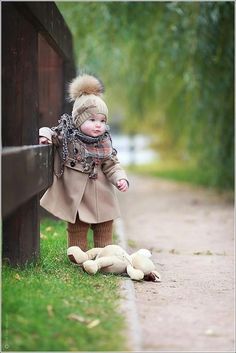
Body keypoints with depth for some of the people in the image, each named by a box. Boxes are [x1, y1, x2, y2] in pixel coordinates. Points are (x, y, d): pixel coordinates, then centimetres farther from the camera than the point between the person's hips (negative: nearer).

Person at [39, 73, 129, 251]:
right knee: (77, 229, 4)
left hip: (101, 197, 3)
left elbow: (112, 165, 2)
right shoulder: (66, 136, -9)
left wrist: (120, 178, -14)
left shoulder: (104, 144, -1)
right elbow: (49, 133, 0)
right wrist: (44, 135, -23)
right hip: (76, 196, -3)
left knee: (105, 230, 12)